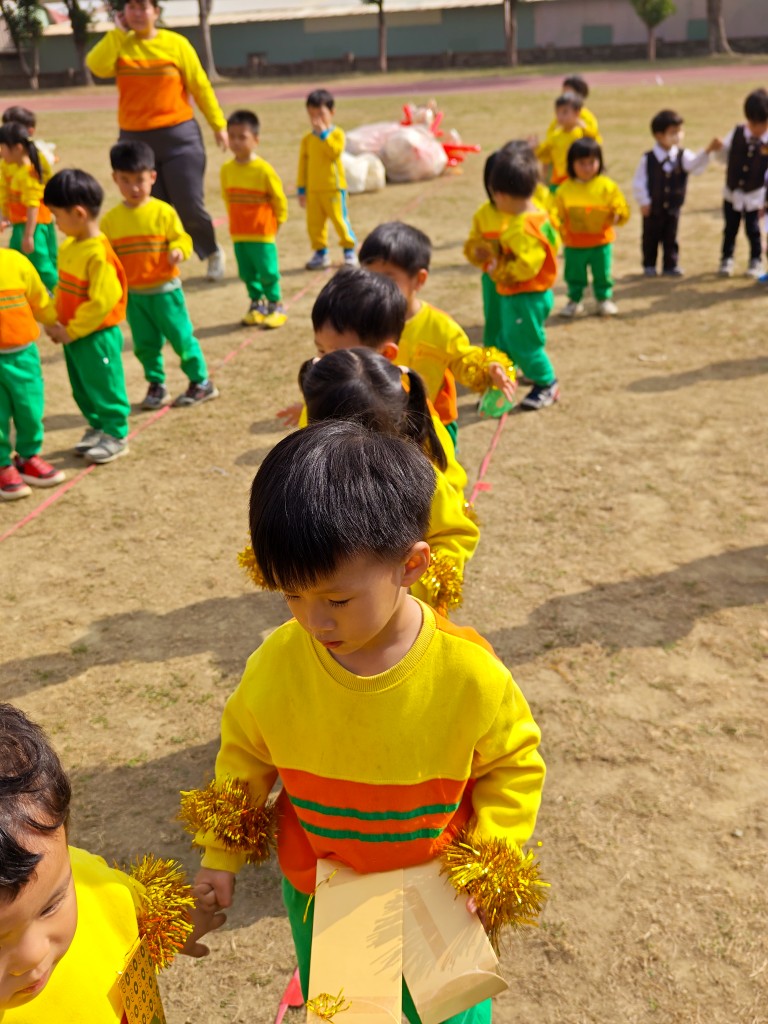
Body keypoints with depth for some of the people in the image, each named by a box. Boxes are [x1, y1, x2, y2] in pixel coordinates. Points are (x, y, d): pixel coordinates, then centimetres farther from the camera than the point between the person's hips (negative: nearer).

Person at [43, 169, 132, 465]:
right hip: (74, 334, 9)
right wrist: (55, 321, 2)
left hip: (97, 335, -9)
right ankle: (97, 427, 33)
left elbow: (101, 302, -24)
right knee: (82, 387, 18)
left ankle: (115, 435, 18)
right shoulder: (69, 246, 3)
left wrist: (71, 330, -18)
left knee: (104, 386, 5)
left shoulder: (99, 254, -24)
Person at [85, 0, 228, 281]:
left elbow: (200, 85, 1)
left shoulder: (176, 43, -1)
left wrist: (218, 124, 1)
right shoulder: (119, 45, 4)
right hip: (135, 139, 2)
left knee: (189, 206, -1)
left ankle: (213, 252, 26)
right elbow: (97, 67, -16)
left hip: (179, 136, -2)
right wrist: (118, 31, -10)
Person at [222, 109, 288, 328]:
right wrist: (236, 220, 14)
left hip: (263, 234, -5)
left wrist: (277, 222, 3)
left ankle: (275, 306, 15)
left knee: (268, 272, 0)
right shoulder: (227, 169, 1)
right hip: (238, 234, 5)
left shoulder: (264, 170, -13)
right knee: (247, 273, 11)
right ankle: (256, 304, 26)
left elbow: (279, 198, -4)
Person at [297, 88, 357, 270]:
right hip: (312, 190, 4)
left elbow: (335, 151, -22)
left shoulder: (337, 133, -3)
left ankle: (349, 250, 11)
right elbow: (303, 165, 11)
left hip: (333, 187, -4)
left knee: (339, 219, -1)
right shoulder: (307, 139, 8)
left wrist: (323, 133, -20)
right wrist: (301, 189, 8)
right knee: (314, 222, 5)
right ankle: (320, 252, 16)